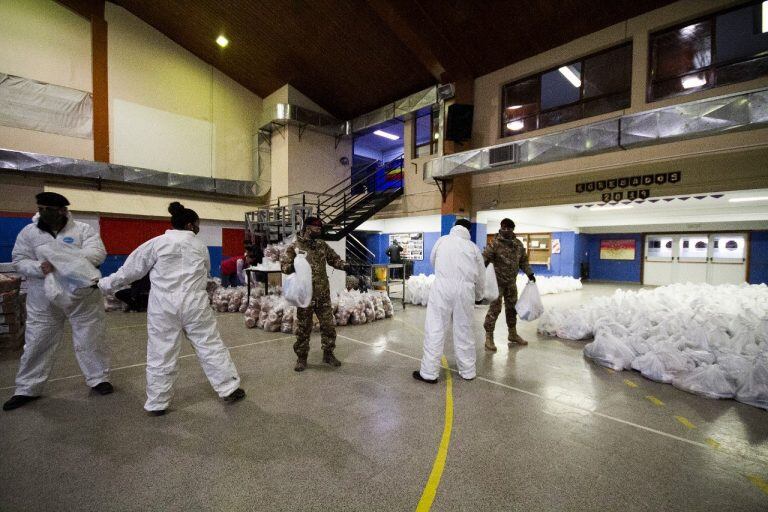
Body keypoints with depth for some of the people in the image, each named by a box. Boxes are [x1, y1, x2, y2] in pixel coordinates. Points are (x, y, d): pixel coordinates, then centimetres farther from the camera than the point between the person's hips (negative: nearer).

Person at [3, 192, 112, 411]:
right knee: (37, 343, 10)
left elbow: (98, 253, -17)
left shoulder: (83, 229, -5)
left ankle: (99, 379, 22)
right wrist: (39, 268, -22)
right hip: (43, 301, 2)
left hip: (83, 298, -2)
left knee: (90, 339, 7)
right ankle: (27, 389, 26)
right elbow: (19, 260, -1)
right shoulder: (28, 232, 3)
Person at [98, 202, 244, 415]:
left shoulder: (156, 243, -1)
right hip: (194, 305, 1)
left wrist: (104, 284, 18)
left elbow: (131, 269, 4)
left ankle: (157, 403, 20)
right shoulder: (200, 246, 5)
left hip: (164, 307, 0)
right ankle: (229, 388, 16)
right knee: (211, 346, 8)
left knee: (161, 354, 9)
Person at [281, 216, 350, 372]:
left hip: (323, 294, 4)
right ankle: (301, 357, 22)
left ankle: (328, 353, 25)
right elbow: (284, 264, -5)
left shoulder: (322, 245, 8)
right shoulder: (295, 246, -5)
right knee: (304, 327, 7)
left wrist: (344, 266, 0)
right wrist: (292, 267, -27)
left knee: (328, 325, 8)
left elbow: (334, 258, 18)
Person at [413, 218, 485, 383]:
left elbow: (432, 260, 23)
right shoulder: (473, 247, 9)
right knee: (464, 331, 12)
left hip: (442, 287, -2)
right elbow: (481, 276, 15)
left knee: (435, 330, 2)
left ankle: (429, 372, 6)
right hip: (465, 290, 2)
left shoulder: (442, 241, 8)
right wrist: (478, 296, 30)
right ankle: (468, 371, 26)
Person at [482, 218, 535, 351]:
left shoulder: (519, 244, 5)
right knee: (495, 308, -7)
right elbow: (484, 259, -19)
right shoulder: (495, 244, -14)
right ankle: (489, 337, 2)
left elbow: (523, 261, 17)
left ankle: (513, 334, 33)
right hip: (498, 281, -7)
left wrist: (529, 273, 13)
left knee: (512, 307, 17)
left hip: (511, 282, 7)